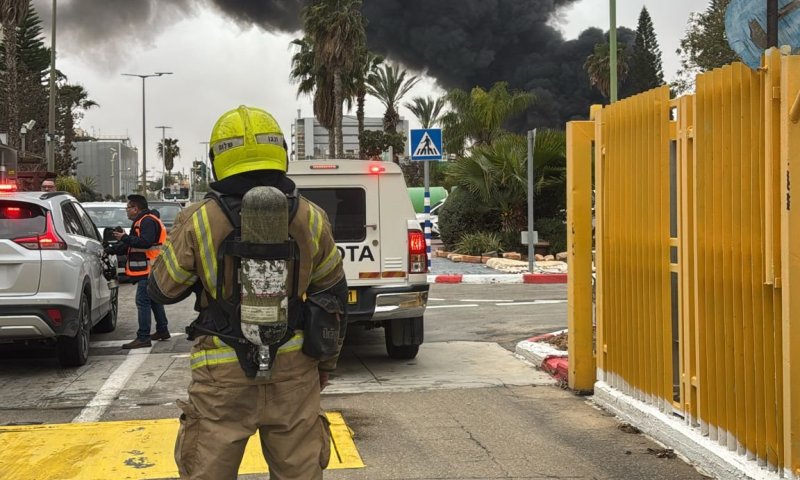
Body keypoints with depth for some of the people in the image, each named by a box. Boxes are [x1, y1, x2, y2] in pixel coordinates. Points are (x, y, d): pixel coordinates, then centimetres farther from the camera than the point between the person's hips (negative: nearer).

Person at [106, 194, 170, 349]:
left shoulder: (147, 222, -13)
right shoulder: (141, 222, 22)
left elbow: (145, 242, -27)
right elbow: (128, 247, 26)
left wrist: (125, 238, -19)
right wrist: (110, 250, 21)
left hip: (148, 270, -11)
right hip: (150, 270, 11)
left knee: (143, 301, -12)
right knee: (154, 300, 18)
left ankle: (143, 337, -14)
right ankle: (162, 330, 28)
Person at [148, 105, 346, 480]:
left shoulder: (198, 223, -12)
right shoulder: (310, 220, -3)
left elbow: (163, 289, 2)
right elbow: (333, 295, 8)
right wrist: (326, 363, 20)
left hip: (224, 377, -2)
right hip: (293, 370, 2)